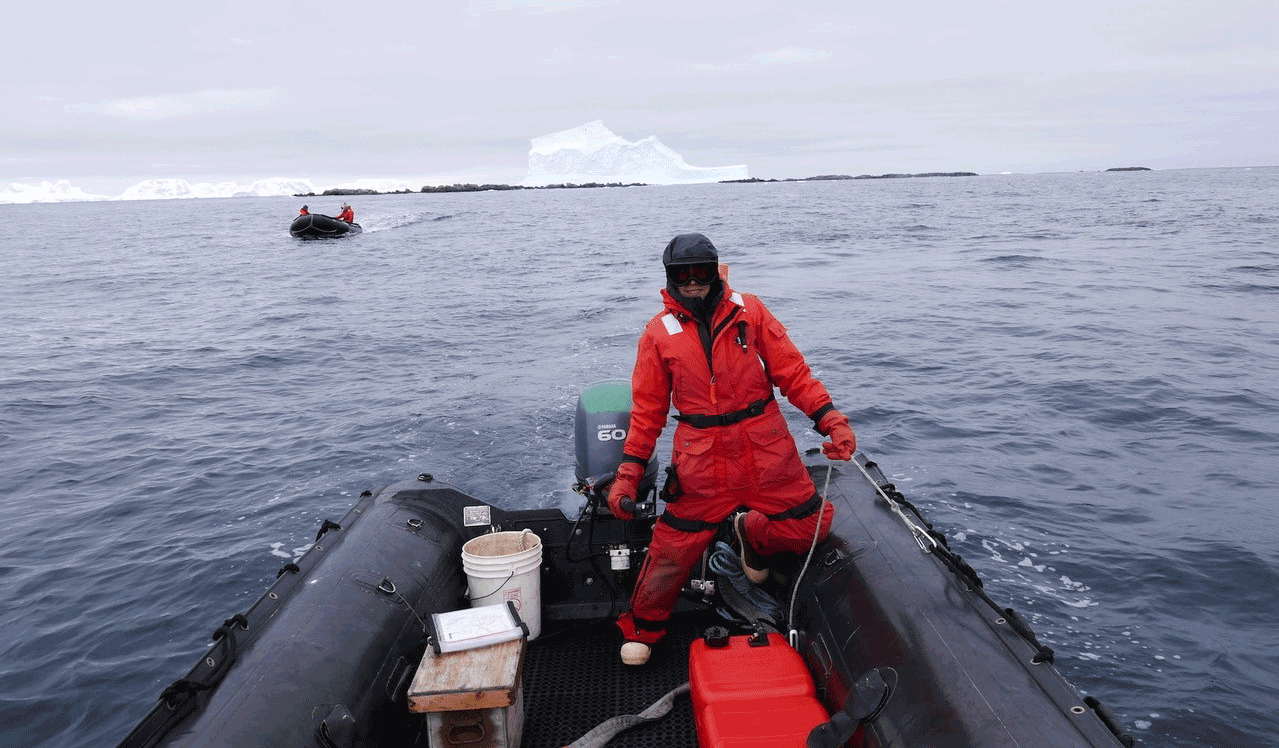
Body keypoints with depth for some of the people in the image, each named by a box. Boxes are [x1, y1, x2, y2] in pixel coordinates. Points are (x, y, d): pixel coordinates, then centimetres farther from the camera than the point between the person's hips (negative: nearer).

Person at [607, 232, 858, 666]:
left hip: (765, 448, 1)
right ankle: (642, 626, 27)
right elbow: (647, 407, 7)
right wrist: (628, 473, 2)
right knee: (674, 546, 1)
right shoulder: (660, 332, 3)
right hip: (700, 456, -1)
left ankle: (750, 533, 34)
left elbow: (791, 371, 2)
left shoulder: (748, 311, 2)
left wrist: (830, 418, -12)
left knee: (810, 525, 3)